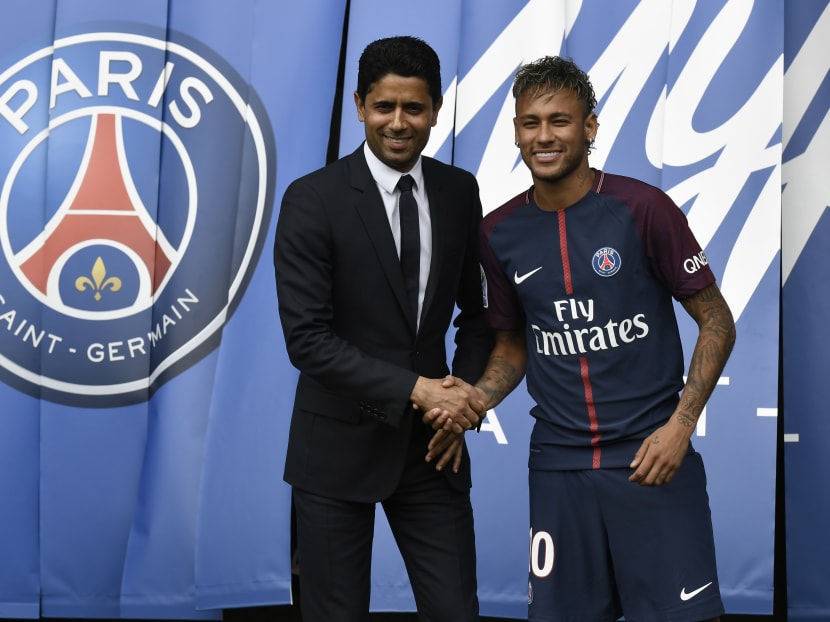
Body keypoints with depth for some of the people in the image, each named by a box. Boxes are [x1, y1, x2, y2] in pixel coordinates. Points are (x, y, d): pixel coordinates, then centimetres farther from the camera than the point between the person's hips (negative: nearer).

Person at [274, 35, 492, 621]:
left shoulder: (460, 192, 2)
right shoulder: (312, 198, -12)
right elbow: (306, 337, -16)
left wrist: (465, 396, -4)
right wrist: (414, 390, -20)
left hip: (431, 441, 3)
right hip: (340, 443, -3)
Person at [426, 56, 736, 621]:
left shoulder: (642, 208, -8)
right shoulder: (500, 232, 4)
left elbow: (717, 321, -2)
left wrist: (681, 425, -12)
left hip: (652, 457, -3)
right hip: (558, 465, 3)